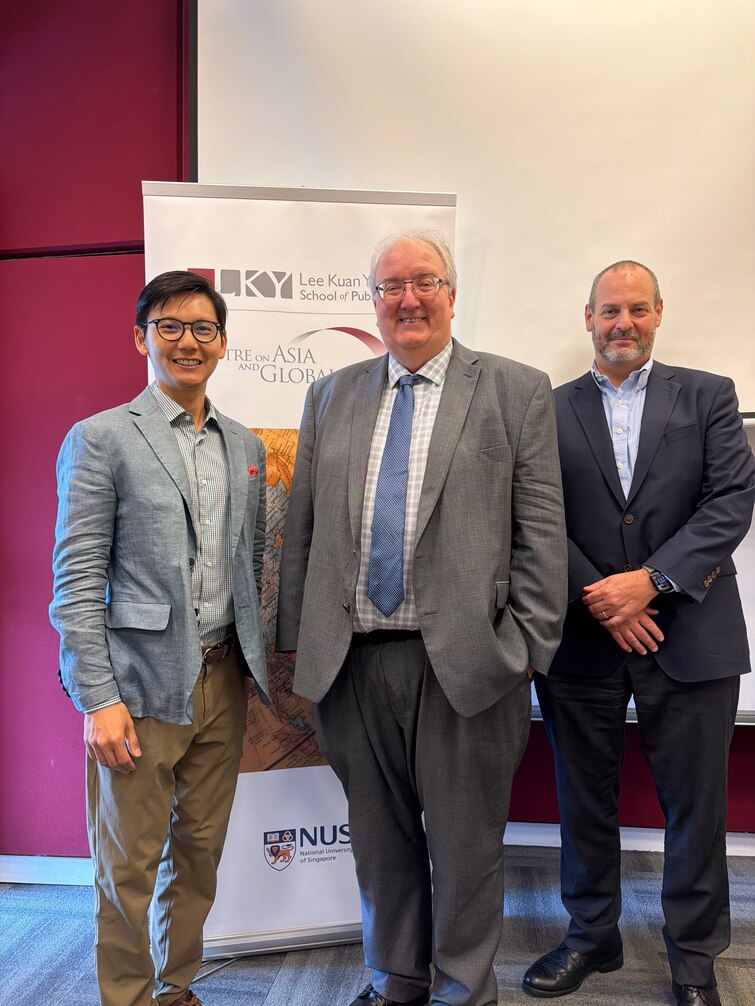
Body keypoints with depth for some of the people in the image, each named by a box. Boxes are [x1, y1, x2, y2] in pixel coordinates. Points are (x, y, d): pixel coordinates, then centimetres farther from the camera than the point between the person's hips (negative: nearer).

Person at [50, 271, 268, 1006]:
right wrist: (98, 698, -13)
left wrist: (261, 657, 9)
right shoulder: (100, 439, -5)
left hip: (223, 681, 5)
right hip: (142, 684, -5)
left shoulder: (245, 447, 11)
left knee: (200, 851, 16)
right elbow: (77, 580, -9)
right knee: (129, 864, 7)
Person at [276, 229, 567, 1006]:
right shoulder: (330, 397, 11)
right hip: (352, 662, 4)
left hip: (463, 663, -3)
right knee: (379, 838, 18)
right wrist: (295, 641, 6)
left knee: (464, 842, 11)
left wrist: (526, 649, -8)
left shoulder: (517, 391, 1)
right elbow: (301, 530, 11)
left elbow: (541, 533, -3)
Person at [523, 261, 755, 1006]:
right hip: (582, 638, 1)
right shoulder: (550, 410, 6)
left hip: (689, 634, 0)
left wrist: (650, 580, -15)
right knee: (585, 800, 13)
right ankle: (592, 937, 33)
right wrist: (598, 599, -12)